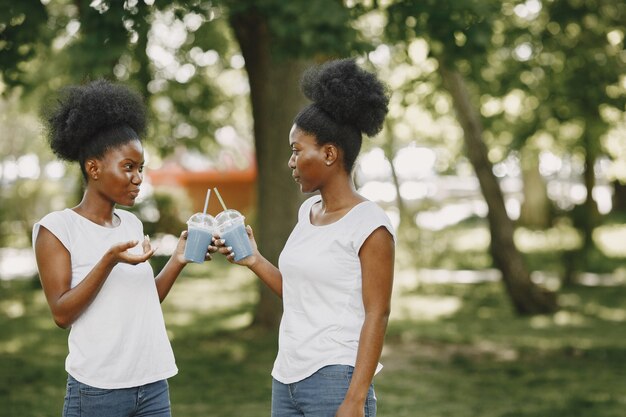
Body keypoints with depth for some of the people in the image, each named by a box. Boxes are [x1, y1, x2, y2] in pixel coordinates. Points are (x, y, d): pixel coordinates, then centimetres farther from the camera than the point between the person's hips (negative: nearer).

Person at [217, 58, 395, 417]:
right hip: (286, 379, 7)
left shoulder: (369, 224, -11)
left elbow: (376, 316, -13)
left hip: (335, 382, -7)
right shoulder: (308, 211, 11)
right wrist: (255, 262, 8)